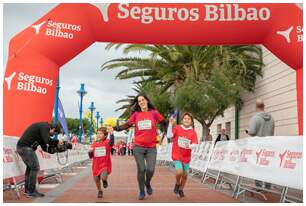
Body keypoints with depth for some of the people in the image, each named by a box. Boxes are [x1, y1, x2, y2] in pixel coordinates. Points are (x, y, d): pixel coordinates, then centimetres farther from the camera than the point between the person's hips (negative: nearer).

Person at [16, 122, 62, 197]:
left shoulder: (42, 127, 21)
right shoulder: (45, 127, -8)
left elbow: (44, 147, 21)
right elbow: (48, 141, -23)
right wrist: (57, 141, -6)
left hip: (21, 147, 10)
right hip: (26, 147, -10)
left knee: (30, 167, 19)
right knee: (35, 167, -6)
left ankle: (27, 189, 26)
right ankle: (31, 191, -3)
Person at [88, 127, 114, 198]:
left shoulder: (107, 142, -7)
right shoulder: (94, 144, 4)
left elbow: (111, 142, -34)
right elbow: (91, 156, 9)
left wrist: (111, 134, -50)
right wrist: (90, 152, -13)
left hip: (105, 164, -4)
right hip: (96, 165, 4)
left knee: (103, 177, -26)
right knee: (96, 180, 12)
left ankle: (105, 180, 12)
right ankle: (100, 191, 40)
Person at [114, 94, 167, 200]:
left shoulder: (154, 113, 0)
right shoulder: (136, 114, 2)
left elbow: (164, 123, 8)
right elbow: (127, 125, 6)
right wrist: (115, 128, -6)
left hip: (151, 147, 0)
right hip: (138, 147, 0)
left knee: (150, 169, -6)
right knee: (141, 169, 0)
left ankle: (147, 183, 28)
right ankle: (141, 191, 19)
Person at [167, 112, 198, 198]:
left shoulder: (193, 132, -1)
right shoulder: (177, 128, -4)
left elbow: (194, 144, -7)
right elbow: (169, 136, -16)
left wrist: (189, 146, -29)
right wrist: (170, 124, -24)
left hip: (186, 156, 3)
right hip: (177, 155, -3)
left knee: (185, 174, 10)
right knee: (179, 172, -20)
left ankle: (181, 189, 35)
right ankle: (177, 184, 13)